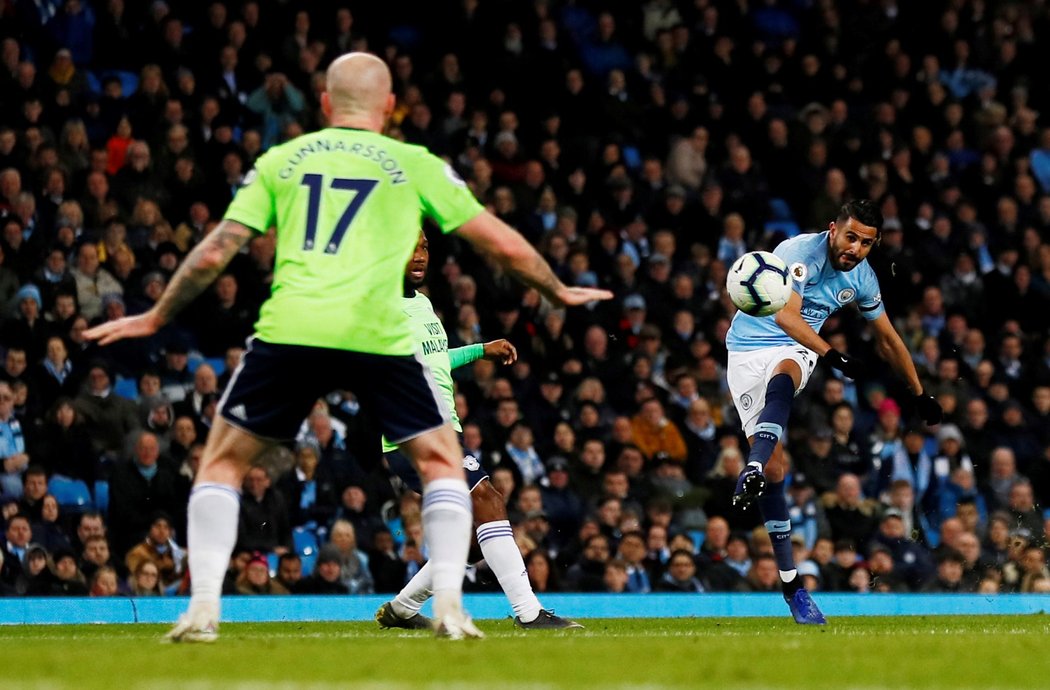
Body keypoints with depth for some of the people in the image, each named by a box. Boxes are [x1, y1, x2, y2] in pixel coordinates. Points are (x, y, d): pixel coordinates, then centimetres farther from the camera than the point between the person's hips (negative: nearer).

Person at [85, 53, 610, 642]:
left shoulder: (281, 161, 18)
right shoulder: (414, 164, 15)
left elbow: (214, 253, 15)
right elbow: (504, 245, 17)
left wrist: (155, 319, 28)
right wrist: (559, 292, 35)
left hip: (290, 329, 1)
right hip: (378, 335, -1)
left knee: (223, 461, 16)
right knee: (442, 460, 16)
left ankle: (203, 607, 4)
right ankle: (449, 605, 3)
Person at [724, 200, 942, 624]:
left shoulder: (862, 278, 3)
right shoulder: (800, 253, -17)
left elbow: (887, 339, 19)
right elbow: (786, 315, -31)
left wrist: (920, 394, 26)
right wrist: (832, 356, -43)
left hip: (795, 350, 3)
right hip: (748, 346, -3)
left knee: (782, 379, -36)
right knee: (774, 465, -11)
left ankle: (753, 470, -59)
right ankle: (790, 581, -6)